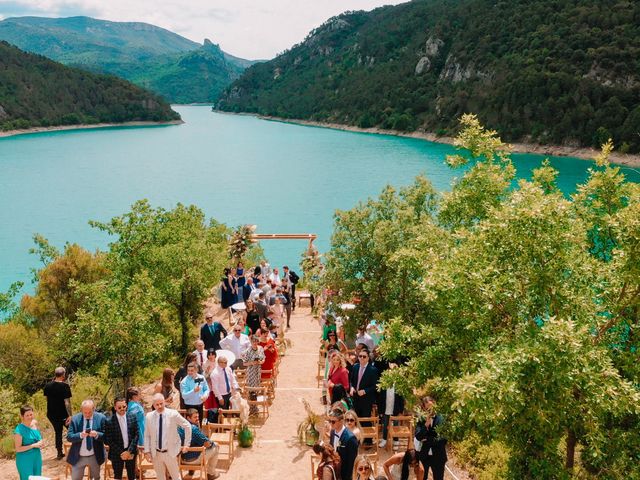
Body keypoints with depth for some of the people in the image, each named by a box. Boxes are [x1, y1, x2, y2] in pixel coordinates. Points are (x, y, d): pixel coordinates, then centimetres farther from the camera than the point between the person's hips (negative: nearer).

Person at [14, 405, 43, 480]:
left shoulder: (35, 423, 0)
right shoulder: (19, 430, -19)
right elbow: (18, 449, -18)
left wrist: (40, 443, -3)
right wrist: (33, 445, -22)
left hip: (37, 458, 6)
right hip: (25, 460, -6)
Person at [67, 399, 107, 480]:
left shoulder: (101, 418, -8)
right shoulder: (75, 419, -5)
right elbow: (69, 437, -8)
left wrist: (97, 435, -28)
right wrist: (80, 435, -27)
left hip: (95, 456, 0)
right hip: (78, 457, 1)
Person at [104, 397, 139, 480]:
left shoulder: (132, 417, -2)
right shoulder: (109, 421, -12)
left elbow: (137, 434, -2)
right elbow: (108, 440, -10)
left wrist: (130, 451, -10)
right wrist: (121, 453, -11)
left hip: (131, 452, 2)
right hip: (116, 454, -2)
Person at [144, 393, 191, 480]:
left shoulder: (173, 414, -12)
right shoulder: (149, 416, -4)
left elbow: (187, 426, -2)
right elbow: (147, 435, 3)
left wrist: (186, 444, -1)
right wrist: (147, 451, -2)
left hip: (170, 453, -2)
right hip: (156, 453, 3)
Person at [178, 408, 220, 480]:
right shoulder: (194, 428, -27)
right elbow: (207, 444, -19)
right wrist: (211, 442, 1)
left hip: (181, 457, 8)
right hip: (192, 458, -8)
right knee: (215, 447, 11)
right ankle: (211, 473, 25)